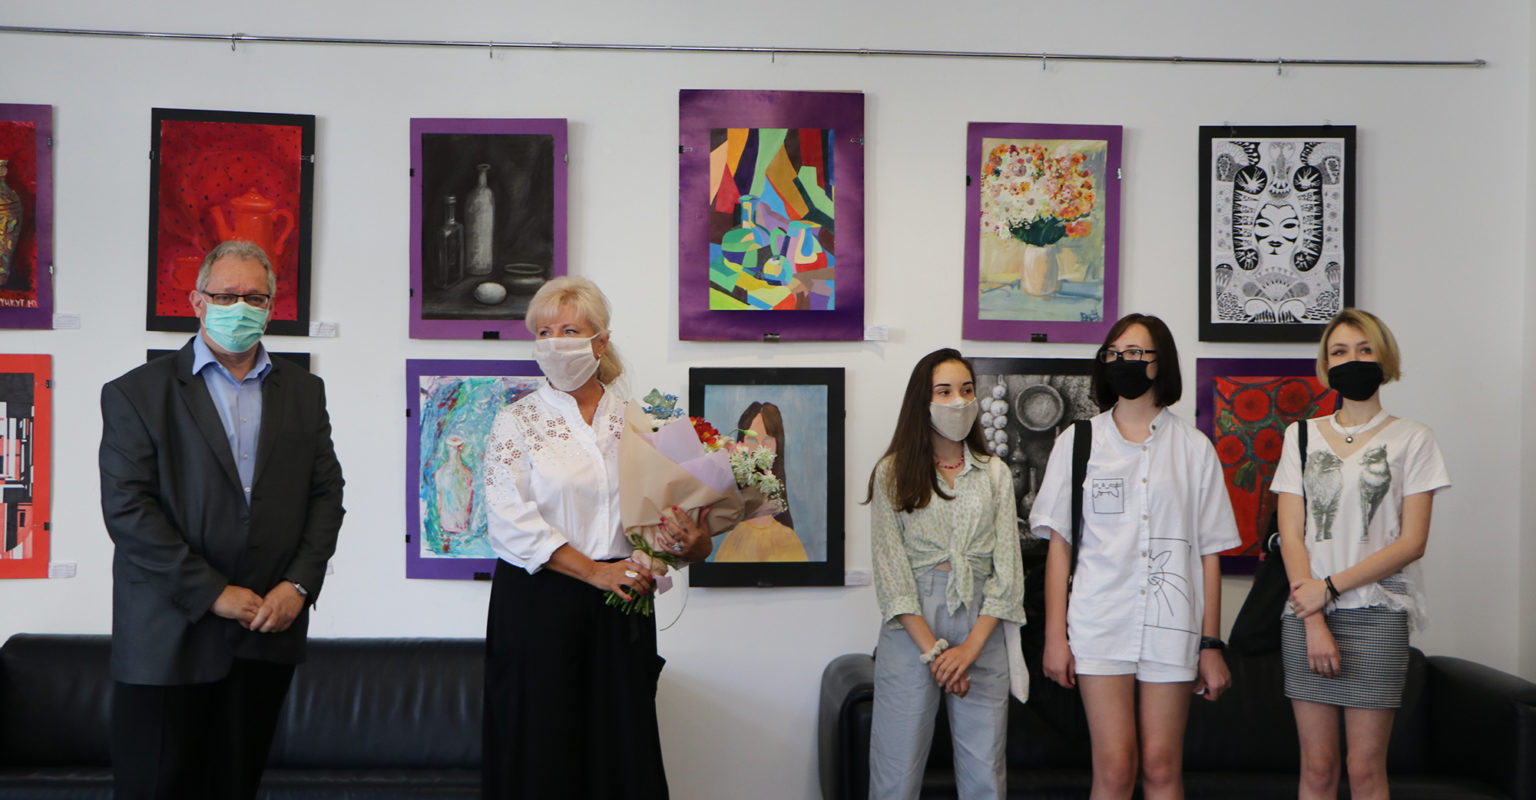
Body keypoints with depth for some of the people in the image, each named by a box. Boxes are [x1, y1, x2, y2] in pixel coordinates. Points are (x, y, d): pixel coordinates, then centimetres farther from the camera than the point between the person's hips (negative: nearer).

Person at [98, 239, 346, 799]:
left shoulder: (304, 392, 11)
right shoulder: (136, 394, -1)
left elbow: (326, 494, 9)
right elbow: (127, 509, -9)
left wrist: (298, 584, -5)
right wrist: (213, 594, -13)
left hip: (268, 628, 3)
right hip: (169, 635, -3)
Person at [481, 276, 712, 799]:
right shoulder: (517, 422, 3)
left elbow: (672, 516, 8)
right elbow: (511, 523, -9)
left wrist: (691, 543, -16)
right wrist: (594, 570, -17)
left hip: (620, 610, 2)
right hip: (539, 605, -2)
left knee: (623, 753, 5)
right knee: (540, 754, 1)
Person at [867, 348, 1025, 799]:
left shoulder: (995, 474, 11)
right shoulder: (893, 472, 4)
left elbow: (1007, 568, 5)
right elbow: (890, 568, -3)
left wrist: (970, 647, -7)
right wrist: (932, 648, -10)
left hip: (981, 627, 2)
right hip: (910, 629, -2)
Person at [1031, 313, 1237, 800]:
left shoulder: (1194, 449, 9)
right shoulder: (1077, 443, 9)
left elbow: (1209, 553, 7)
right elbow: (1059, 544, 6)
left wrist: (1211, 644, 3)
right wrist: (1054, 635, 0)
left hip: (1172, 627, 1)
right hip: (1100, 622, 0)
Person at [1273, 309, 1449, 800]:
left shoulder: (1411, 440, 5)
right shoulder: (1302, 436, 12)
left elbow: (1412, 542, -3)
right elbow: (1291, 535, 4)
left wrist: (1331, 586, -10)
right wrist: (1314, 622, -8)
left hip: (1377, 615, -2)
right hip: (1306, 614, 2)